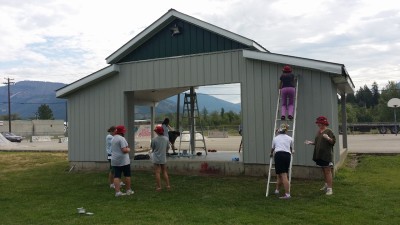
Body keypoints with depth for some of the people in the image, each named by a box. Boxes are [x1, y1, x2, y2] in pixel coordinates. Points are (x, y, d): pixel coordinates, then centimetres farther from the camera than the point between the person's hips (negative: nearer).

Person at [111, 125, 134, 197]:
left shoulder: (113, 139, 13)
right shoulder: (121, 138, -15)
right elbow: (124, 150, -22)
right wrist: (128, 150, -1)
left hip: (115, 161, 7)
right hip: (123, 160, -7)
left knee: (117, 176, 2)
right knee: (127, 175, 7)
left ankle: (117, 192, -1)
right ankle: (128, 190, 15)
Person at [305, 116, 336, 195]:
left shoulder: (328, 131, -9)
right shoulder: (319, 131, 14)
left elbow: (333, 141, -14)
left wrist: (328, 138, -31)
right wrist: (311, 142, 8)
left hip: (327, 155, -8)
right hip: (319, 154, 8)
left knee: (328, 171, -8)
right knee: (324, 170, 18)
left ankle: (329, 189, -7)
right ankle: (326, 185, 32)